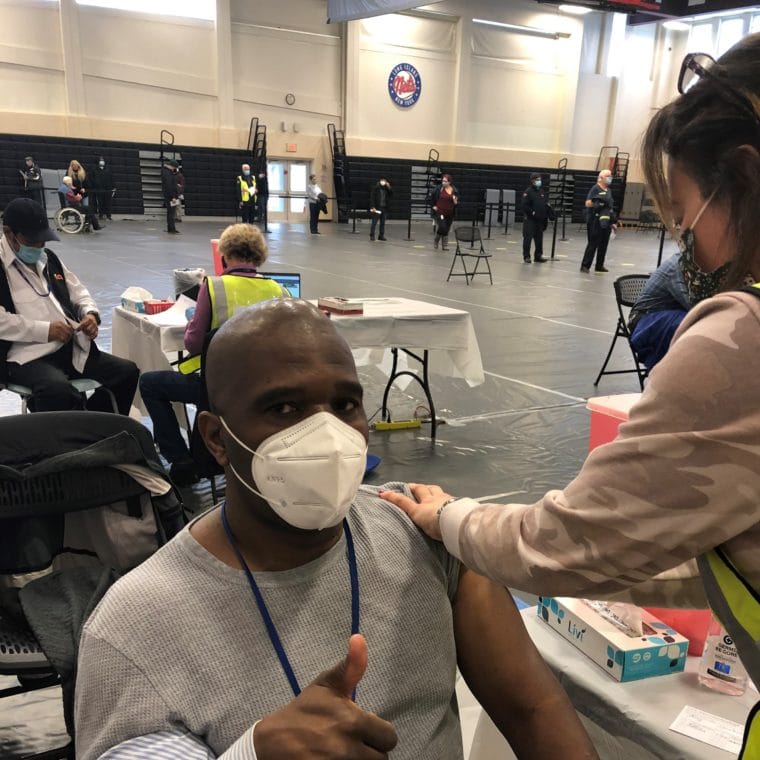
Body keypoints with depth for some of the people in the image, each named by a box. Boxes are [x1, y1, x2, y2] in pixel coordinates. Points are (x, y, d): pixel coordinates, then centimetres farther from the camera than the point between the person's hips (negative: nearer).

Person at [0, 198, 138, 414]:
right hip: (28, 357, -7)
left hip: (72, 348, 7)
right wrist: (45, 330, -17)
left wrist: (90, 314, 1)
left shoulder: (49, 258, 19)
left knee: (127, 371, -8)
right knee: (57, 389, -38)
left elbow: (78, 293, 24)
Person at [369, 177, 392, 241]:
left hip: (384, 208, 5)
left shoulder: (387, 188, 11)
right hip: (377, 208, -5)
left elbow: (391, 194, 4)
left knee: (383, 223, 8)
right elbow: (372, 197, -7)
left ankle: (381, 236, 14)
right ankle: (372, 235, 2)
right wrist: (373, 207, -15)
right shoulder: (376, 188, -3)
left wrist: (389, 188, -7)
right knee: (374, 222, -3)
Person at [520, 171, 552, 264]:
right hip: (530, 219, -7)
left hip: (539, 220, 7)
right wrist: (532, 213, -18)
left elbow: (546, 205, 18)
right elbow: (525, 205, -15)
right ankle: (526, 256, 1)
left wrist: (546, 218, 9)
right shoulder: (528, 191, -7)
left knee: (539, 238, 9)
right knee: (528, 238, -5)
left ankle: (538, 256, 17)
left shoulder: (541, 192, 14)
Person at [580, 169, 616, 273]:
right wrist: (597, 203, -22)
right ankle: (585, 266, -4)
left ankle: (599, 265, 16)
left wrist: (613, 222, 20)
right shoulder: (595, 189, -6)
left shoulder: (609, 191, 17)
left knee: (603, 245, 8)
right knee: (593, 244, -8)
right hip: (595, 222, -7)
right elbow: (588, 203, -12)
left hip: (606, 222, 7)